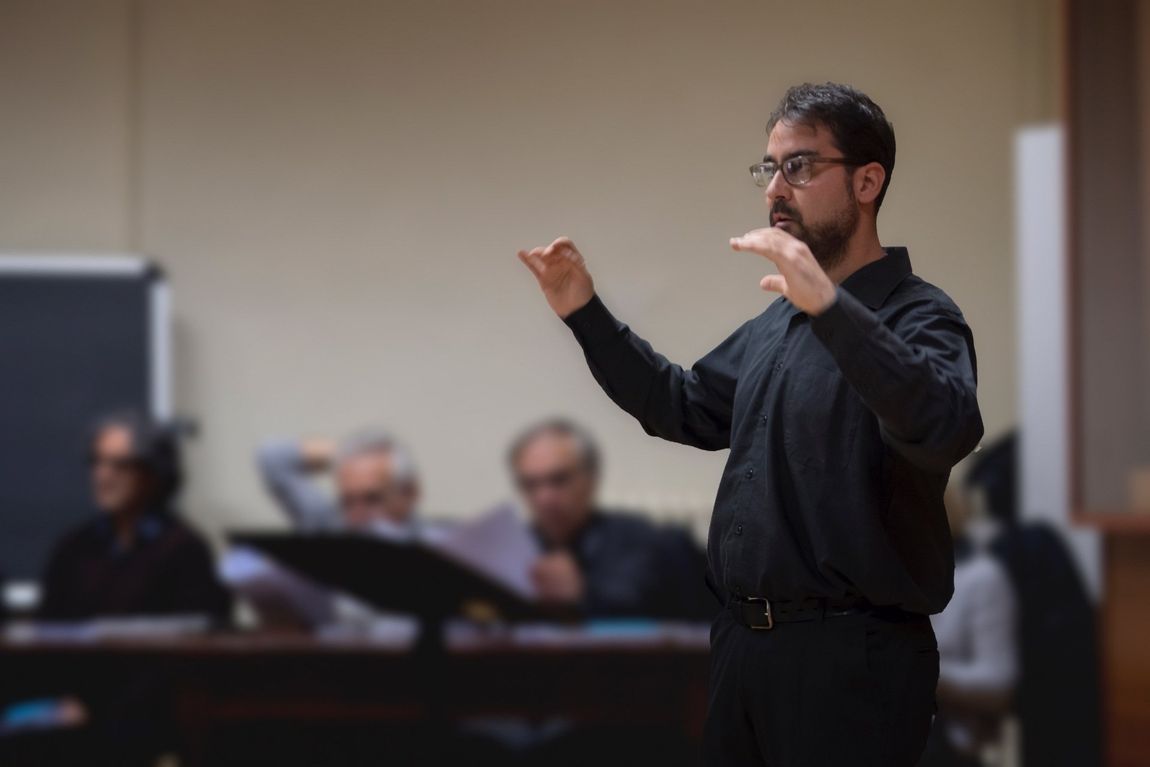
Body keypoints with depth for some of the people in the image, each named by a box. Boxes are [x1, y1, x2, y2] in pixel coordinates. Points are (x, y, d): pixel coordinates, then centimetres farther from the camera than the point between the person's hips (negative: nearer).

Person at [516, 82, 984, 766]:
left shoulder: (919, 317, -11)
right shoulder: (778, 323, 16)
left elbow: (950, 428, -31)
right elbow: (688, 408, 28)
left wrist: (831, 307, -40)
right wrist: (586, 313, 18)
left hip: (851, 656, -8)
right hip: (745, 637, 8)